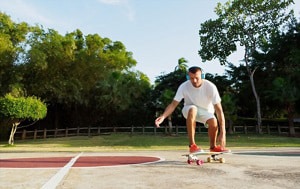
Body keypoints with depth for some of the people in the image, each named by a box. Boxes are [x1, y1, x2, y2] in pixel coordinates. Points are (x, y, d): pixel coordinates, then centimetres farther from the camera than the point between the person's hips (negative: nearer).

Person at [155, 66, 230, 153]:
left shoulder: (210, 87, -27)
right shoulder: (184, 86, -25)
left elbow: (219, 110, -28)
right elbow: (173, 104, -24)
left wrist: (223, 132, -35)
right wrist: (163, 116, -44)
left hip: (206, 111, 1)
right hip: (189, 110, 0)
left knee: (214, 122, -32)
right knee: (192, 110, -37)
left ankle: (213, 146, 0)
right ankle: (192, 145, -29)